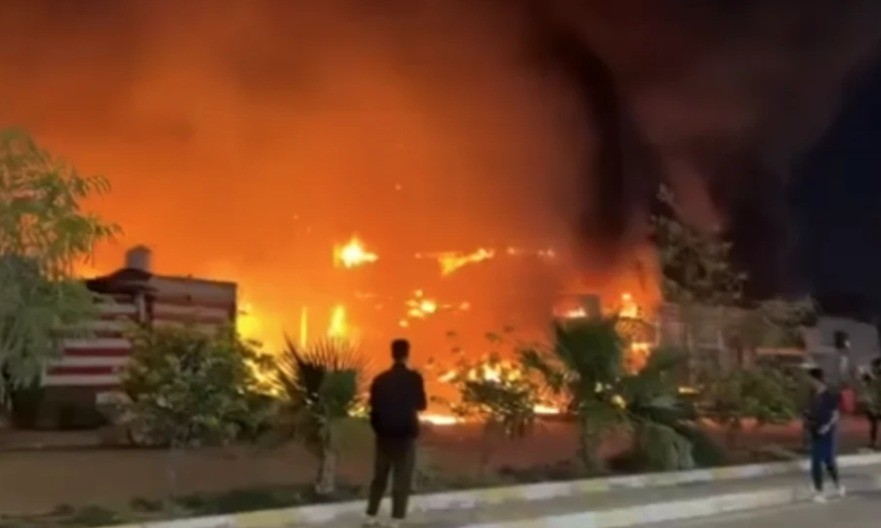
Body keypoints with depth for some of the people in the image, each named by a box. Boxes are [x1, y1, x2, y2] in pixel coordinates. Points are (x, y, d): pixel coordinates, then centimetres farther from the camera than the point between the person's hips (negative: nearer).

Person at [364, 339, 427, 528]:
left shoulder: (380, 379, 0)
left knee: (379, 477, 15)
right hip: (405, 434, -4)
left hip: (384, 433, 4)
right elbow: (421, 405, -1)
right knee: (402, 479, 2)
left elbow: (374, 406, 3)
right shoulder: (414, 378, -10)